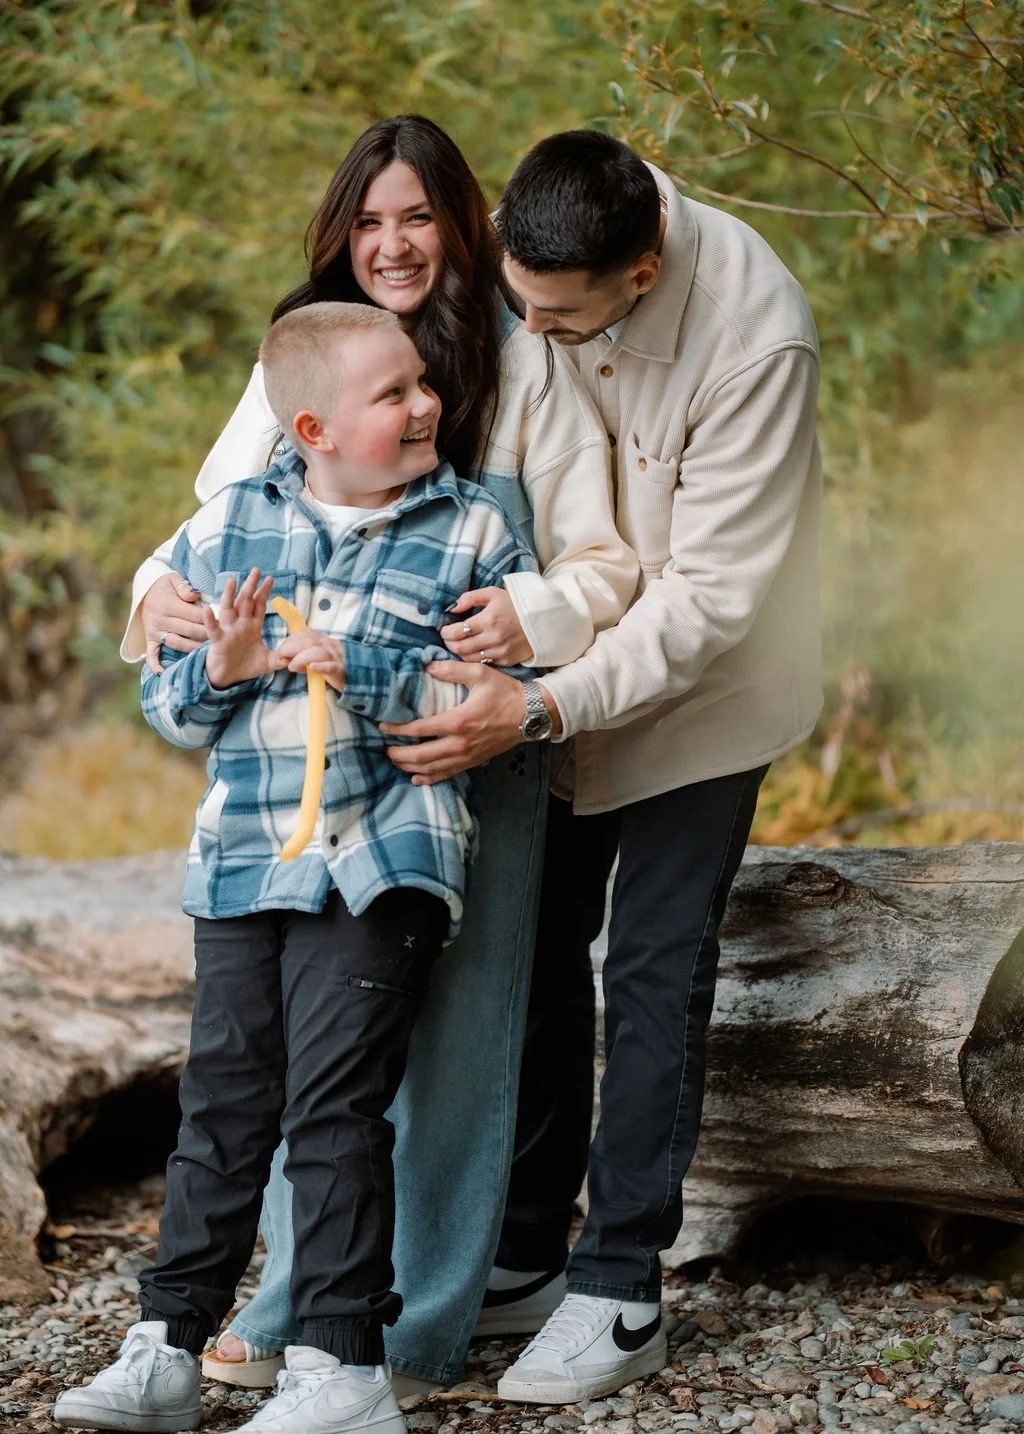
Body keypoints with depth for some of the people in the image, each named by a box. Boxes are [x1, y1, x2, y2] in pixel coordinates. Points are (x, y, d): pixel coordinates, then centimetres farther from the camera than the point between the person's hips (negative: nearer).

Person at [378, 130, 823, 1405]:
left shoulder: (755, 334, -32)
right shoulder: (518, 271, -19)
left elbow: (712, 593, -29)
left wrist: (543, 708, -37)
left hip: (699, 682, -5)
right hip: (557, 659, 5)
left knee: (653, 976, -2)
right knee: (533, 943, 11)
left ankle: (620, 1290, 9)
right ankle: (521, 1237, 26)